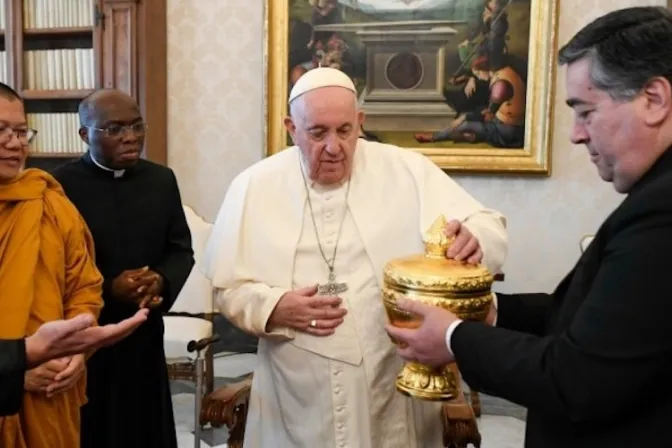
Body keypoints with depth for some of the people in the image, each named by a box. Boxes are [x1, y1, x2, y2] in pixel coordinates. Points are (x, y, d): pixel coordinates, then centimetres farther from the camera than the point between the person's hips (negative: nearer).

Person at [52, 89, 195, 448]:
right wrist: (108, 288, -20)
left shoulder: (162, 179, 4)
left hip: (146, 334, 4)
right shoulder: (60, 185, -8)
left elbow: (181, 249, 6)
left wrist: (162, 281, -13)